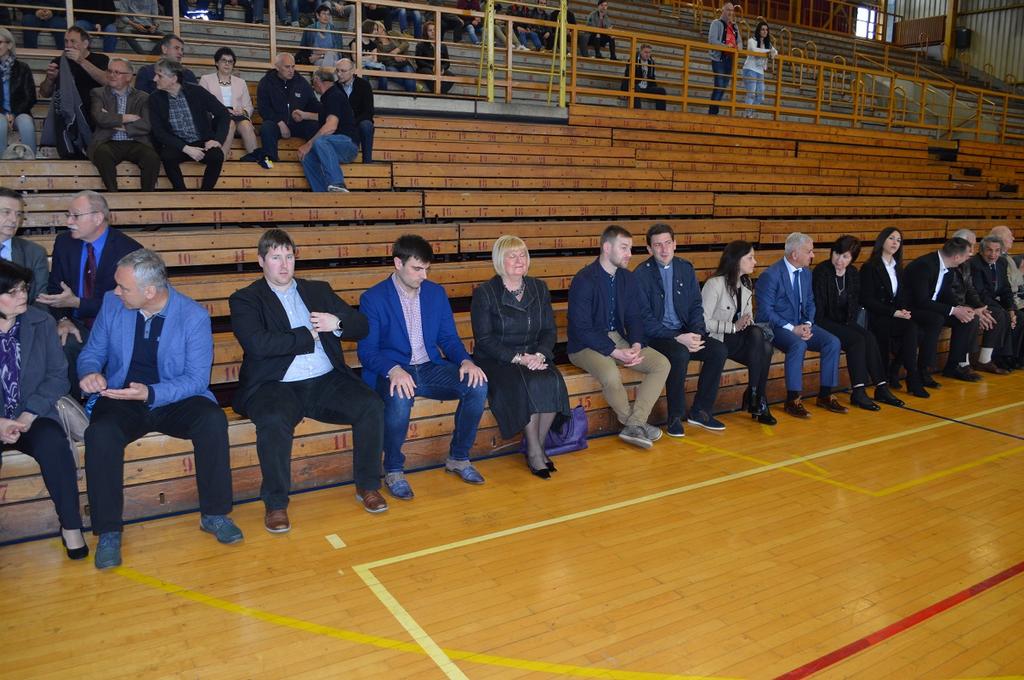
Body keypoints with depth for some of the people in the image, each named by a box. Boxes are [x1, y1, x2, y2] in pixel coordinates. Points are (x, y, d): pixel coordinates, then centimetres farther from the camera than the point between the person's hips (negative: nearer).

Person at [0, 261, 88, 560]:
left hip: (34, 416, 1)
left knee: (53, 446, -30)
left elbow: (57, 375, 1)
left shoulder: (41, 323, 2)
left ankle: (71, 527, -17)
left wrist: (27, 417, -12)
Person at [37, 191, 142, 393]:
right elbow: (54, 288, 11)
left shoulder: (129, 249, -11)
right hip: (77, 326, 3)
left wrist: (77, 303, -22)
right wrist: (63, 319, -8)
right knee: (59, 347, -28)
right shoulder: (64, 242, 6)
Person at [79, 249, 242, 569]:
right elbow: (92, 352, 12)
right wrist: (90, 373, -13)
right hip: (121, 399, 2)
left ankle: (214, 514, -14)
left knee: (213, 419, -32)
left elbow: (197, 379, -12)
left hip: (175, 400, -1)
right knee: (100, 433, -32)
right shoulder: (112, 303, 0)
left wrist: (150, 393, -27)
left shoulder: (194, 316, -10)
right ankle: (108, 531, -16)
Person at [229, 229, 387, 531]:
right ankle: (275, 504, -14)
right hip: (276, 385, -3)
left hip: (327, 381, 4)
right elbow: (258, 343, -14)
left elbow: (361, 327, 16)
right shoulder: (245, 299, 5)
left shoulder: (318, 290, 18)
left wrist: (336, 323, -7)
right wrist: (310, 335, -7)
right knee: (274, 421, -35)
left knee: (372, 406, -19)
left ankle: (367, 486, 0)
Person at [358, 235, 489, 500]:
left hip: (430, 368, 5)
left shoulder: (436, 292, 10)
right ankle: (393, 470, -13)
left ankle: (458, 458, 0)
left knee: (477, 385, -21)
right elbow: (367, 351, -9)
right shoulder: (372, 298, -4)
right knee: (399, 398, -39)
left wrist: (465, 361, -11)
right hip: (392, 371, -4)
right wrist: (394, 370, -30)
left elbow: (448, 338, 12)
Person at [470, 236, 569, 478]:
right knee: (529, 385, -31)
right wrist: (518, 358, -20)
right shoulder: (484, 293, -4)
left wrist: (539, 354, -15)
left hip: (534, 356, 4)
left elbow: (550, 330, 6)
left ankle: (538, 447, -10)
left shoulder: (539, 288, 10)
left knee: (553, 383, -27)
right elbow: (484, 339, -9)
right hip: (496, 360, -4)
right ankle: (534, 452, -14)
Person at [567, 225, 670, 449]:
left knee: (662, 363, -11)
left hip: (618, 338, 7)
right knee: (611, 374, -36)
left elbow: (634, 317, 10)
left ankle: (634, 426, -15)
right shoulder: (584, 280, -16)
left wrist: (636, 344, -12)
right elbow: (581, 329, -19)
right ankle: (633, 421, -5)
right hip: (587, 344, -7)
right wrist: (616, 352, -24)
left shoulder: (628, 278, 6)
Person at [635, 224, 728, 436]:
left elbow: (696, 306, 9)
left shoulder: (686, 269, 8)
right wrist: (678, 338, -22)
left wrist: (695, 333, -11)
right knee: (680, 354, -34)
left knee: (719, 350, -16)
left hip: (685, 332, 6)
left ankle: (700, 411, -1)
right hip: (655, 336, -5)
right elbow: (645, 319, -13)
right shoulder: (641, 275, -8)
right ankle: (675, 417, -16)